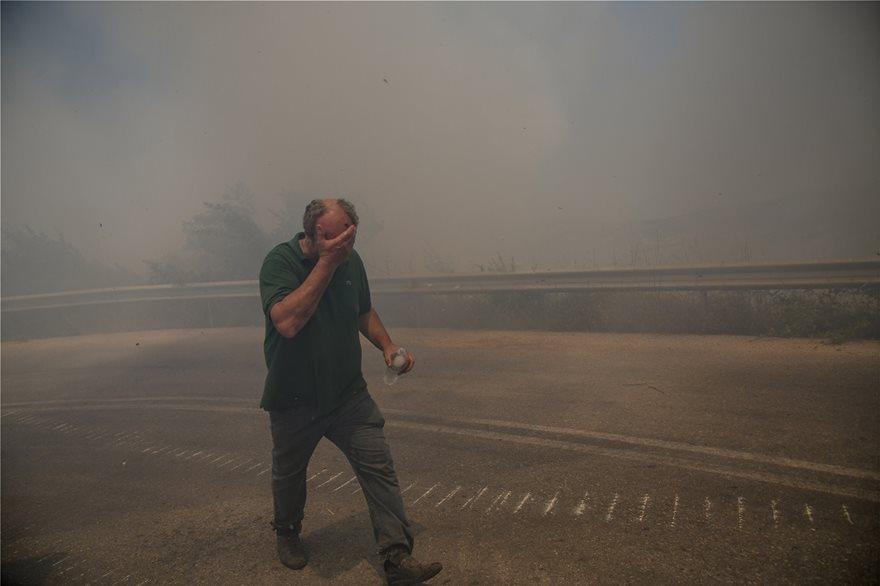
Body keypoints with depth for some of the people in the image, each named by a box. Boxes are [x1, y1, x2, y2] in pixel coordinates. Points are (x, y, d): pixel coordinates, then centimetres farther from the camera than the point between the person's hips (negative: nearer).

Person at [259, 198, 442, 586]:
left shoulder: (351, 260, -3)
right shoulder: (280, 261, -18)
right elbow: (287, 322, -34)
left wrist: (387, 346, -5)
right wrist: (326, 263, -34)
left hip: (348, 395, 3)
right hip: (294, 400, -2)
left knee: (379, 467, -6)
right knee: (289, 474, 20)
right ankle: (287, 532, 48)